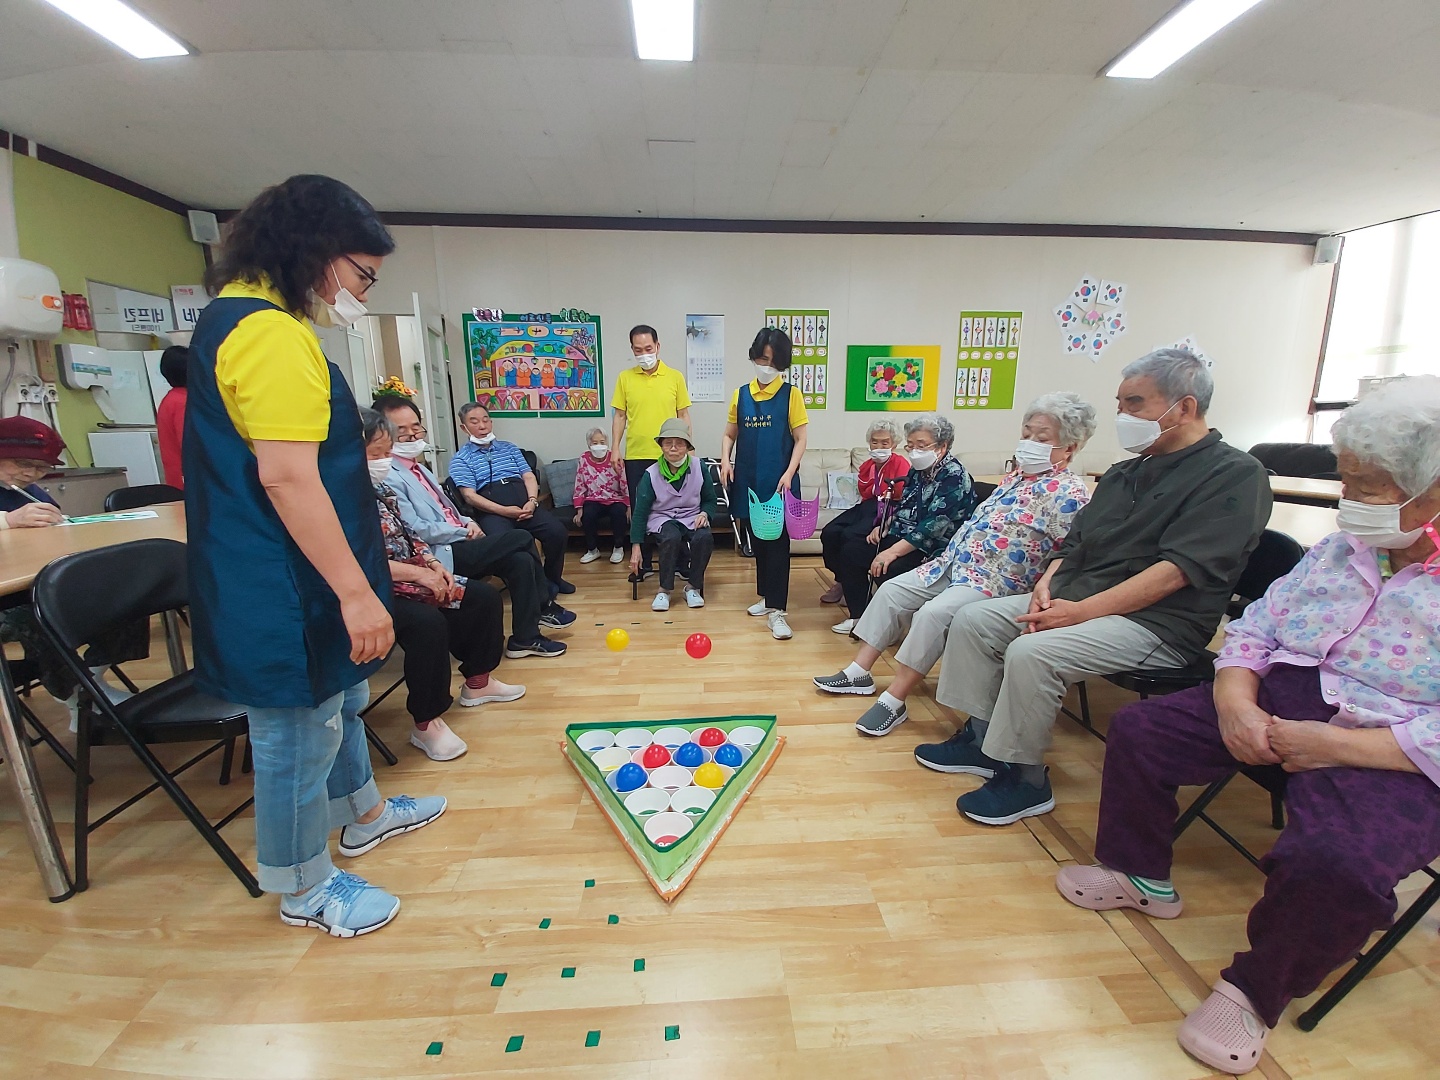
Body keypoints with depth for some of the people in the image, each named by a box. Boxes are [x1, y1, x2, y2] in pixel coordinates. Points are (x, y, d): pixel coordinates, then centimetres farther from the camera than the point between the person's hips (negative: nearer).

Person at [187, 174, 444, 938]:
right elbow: (286, 477, -26)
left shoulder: (239, 316, 14)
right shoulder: (272, 332, -20)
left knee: (338, 702, 25)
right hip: (283, 594, -11)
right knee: (300, 734, 7)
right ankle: (305, 888, 30)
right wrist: (355, 591, -23)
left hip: (277, 581, 11)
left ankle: (362, 814, 47)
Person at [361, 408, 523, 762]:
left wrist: (434, 563, 1)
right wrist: (419, 573, -24)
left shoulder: (381, 490, 11)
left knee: (484, 597, 4)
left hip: (409, 577, 10)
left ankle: (477, 683, 20)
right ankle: (426, 724, -16)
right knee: (428, 623, -35)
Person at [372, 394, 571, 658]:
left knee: (520, 560, -11)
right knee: (522, 538, -12)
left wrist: (468, 522, 3)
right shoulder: (389, 478, -13)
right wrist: (464, 532, -11)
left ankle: (526, 638, 1)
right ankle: (543, 607, 4)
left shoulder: (418, 468, 17)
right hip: (442, 555, -9)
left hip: (457, 544, 9)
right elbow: (415, 530, -19)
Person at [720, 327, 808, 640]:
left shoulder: (790, 394, -2)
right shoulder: (741, 394, 7)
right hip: (749, 482, 4)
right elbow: (730, 434, 12)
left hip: (778, 483, -4)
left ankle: (776, 610, 1)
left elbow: (800, 439, -4)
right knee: (757, 540, 13)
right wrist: (725, 460, -7)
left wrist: (789, 473, -16)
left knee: (777, 542, -3)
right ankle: (767, 597, 28)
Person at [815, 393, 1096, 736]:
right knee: (892, 591, 1)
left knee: (934, 613, -30)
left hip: (994, 582, -9)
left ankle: (894, 703, -20)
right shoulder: (1016, 475, 16)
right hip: (952, 563, 9)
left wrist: (1039, 592, -27)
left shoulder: (1069, 494, -10)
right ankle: (859, 672, 5)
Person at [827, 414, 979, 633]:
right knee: (850, 551, -1)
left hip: (931, 551, -9)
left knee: (887, 570, -32)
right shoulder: (918, 470, 10)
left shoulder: (954, 477, -16)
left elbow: (933, 526, -26)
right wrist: (884, 525, 4)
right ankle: (860, 615, 7)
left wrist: (893, 552, -30)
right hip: (900, 539, 9)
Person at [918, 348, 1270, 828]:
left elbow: (1178, 569, -20)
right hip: (1073, 599, 8)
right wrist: (1048, 582, -6)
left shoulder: (1234, 475, -8)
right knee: (972, 620, -3)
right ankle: (981, 737, 7)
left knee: (1032, 652, -30)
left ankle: (1024, 779, -8)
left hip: (1156, 622, -8)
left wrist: (1082, 611, -26)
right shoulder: (1124, 474, 16)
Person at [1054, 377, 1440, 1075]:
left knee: (1333, 862, -32)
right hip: (1277, 703, 6)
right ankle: (1139, 874, 18)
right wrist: (1234, 699, -11)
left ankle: (1255, 991, -1)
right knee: (1139, 730, -4)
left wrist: (1332, 744, -23)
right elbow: (1256, 626, 7)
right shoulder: (1343, 548, 8)